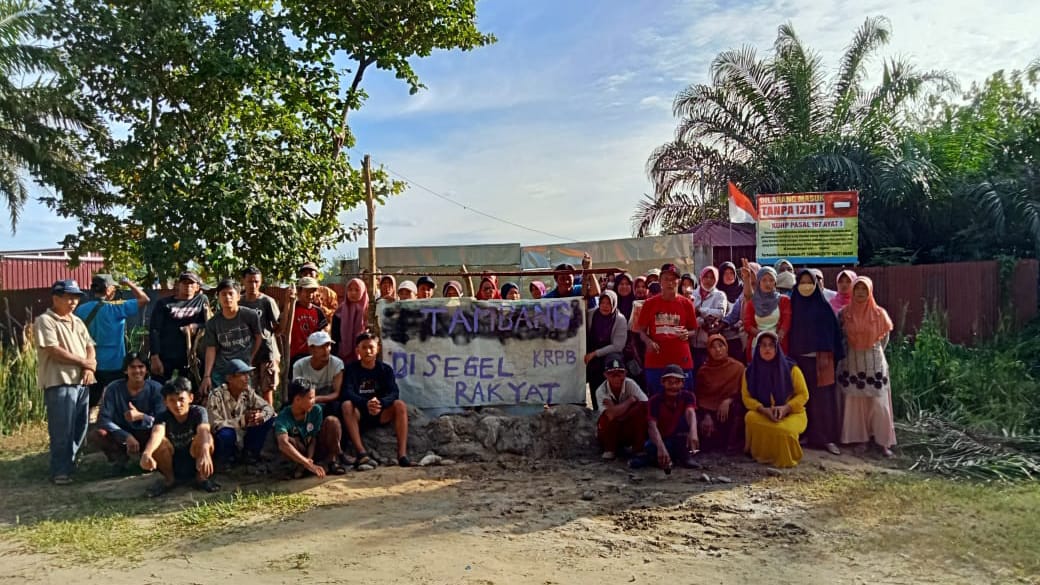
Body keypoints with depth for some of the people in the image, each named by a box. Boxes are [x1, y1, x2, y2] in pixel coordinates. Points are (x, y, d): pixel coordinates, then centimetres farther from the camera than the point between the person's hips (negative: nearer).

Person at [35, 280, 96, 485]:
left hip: (82, 382, 7)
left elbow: (89, 346, 14)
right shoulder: (45, 321, -6)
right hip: (59, 383, -7)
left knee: (79, 429, 11)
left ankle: (71, 465, 24)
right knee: (62, 431, -4)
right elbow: (54, 351, -15)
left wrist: (89, 367, -5)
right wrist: (84, 362, -9)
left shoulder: (77, 321, 17)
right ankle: (60, 471, 5)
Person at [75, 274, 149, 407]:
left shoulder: (81, 310, 3)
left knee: (89, 404, 12)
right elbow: (144, 299, -15)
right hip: (113, 365, -5)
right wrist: (128, 283, 0)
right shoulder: (114, 308, -15)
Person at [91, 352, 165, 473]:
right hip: (121, 435, 1)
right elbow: (103, 419, -19)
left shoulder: (156, 388, -14)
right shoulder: (113, 388, -13)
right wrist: (126, 437, -33)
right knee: (97, 435, -28)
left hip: (146, 436, -1)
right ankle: (121, 457, 1)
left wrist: (141, 416, -40)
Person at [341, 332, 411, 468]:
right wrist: (366, 404, -37)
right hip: (359, 415, -1)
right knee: (347, 405, -31)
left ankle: (402, 454, -33)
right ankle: (362, 453, -39)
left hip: (381, 415, 1)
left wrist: (381, 403, -33)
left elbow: (394, 393, -10)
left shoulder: (385, 369, 4)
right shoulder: (351, 369, 0)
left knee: (400, 405, -24)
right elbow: (348, 393, -17)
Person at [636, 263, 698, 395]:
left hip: (681, 361, 0)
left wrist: (687, 334, -11)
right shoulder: (649, 303, 3)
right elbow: (641, 330, 7)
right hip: (655, 361, 0)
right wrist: (648, 342, -13)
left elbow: (694, 330, 11)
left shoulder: (687, 304, 4)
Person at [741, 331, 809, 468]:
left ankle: (785, 459, 0)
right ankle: (762, 455, -7)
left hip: (791, 414, -2)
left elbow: (803, 394, -6)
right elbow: (746, 397, -3)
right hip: (763, 414, 2)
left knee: (784, 430, -36)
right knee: (750, 417, -31)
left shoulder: (790, 368, -8)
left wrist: (785, 408, -23)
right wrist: (763, 409, -22)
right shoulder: (750, 371, -2)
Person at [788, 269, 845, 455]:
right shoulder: (793, 304, 7)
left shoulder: (823, 305, 2)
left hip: (819, 358, -2)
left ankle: (826, 438, 2)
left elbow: (831, 331, -2)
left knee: (822, 397, -1)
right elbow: (789, 331, 7)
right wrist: (790, 356, 1)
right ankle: (803, 434, 10)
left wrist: (826, 356, -10)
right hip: (799, 357, 2)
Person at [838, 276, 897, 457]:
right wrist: (854, 350, 8)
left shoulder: (879, 313, -5)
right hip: (852, 363, 1)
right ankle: (858, 438, 14)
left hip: (875, 363, 0)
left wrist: (874, 352, 11)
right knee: (855, 402, 4)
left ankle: (883, 442, 6)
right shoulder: (845, 313, -5)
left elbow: (884, 337, 9)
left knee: (879, 402, -1)